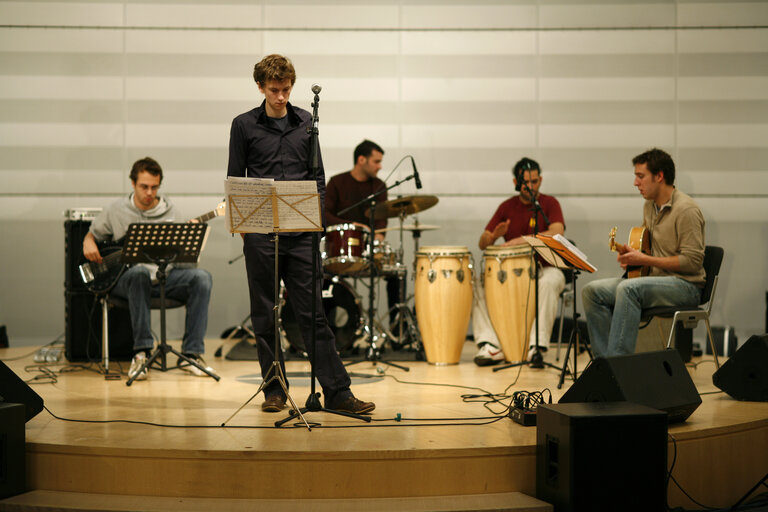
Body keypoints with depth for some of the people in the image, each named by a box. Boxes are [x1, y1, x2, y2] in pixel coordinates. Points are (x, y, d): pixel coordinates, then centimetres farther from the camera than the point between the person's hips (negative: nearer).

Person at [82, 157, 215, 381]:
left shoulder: (169, 212, 10)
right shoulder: (116, 211, 7)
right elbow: (91, 235, 19)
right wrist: (89, 244, -4)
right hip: (126, 277, -2)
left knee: (201, 277, -26)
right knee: (139, 273, -40)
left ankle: (191, 353, -24)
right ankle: (141, 352, -35)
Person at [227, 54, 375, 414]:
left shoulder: (306, 122, 11)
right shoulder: (244, 125, 5)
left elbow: (317, 175, 13)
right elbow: (234, 180, 5)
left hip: (300, 232, 1)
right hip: (259, 233, -1)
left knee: (313, 312, 0)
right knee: (265, 314, 6)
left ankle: (337, 392, 0)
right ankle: (274, 391, 16)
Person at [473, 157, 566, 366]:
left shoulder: (549, 203, 1)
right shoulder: (507, 207, 10)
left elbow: (557, 235, -19)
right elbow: (483, 243, 5)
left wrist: (522, 240, -29)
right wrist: (494, 236, -20)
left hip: (544, 268, -3)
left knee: (549, 282, -38)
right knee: (477, 282, -21)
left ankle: (537, 345, -36)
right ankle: (491, 345, -27)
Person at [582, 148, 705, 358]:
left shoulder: (686, 210, -15)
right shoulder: (650, 205, 13)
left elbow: (692, 261, -19)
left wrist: (644, 260, -20)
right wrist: (629, 253, 2)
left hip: (685, 285, -9)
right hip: (653, 279, 9)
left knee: (628, 289, -35)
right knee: (592, 291, -9)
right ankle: (604, 360, -10)